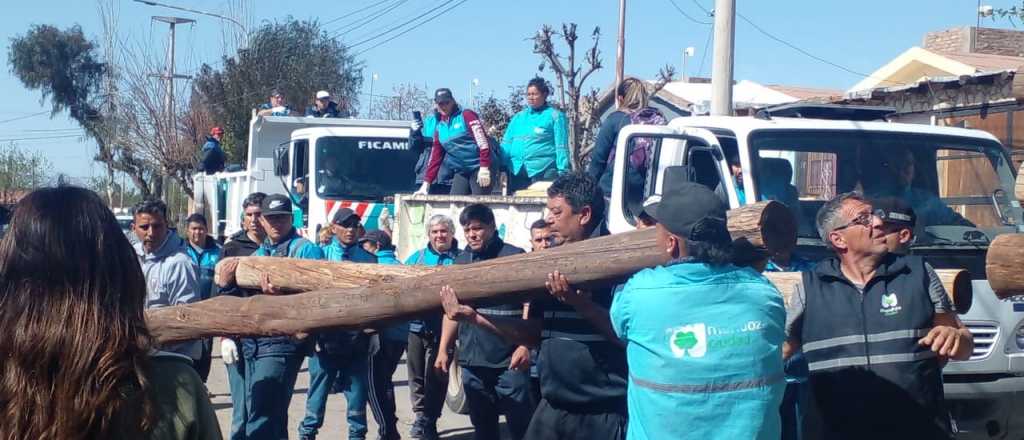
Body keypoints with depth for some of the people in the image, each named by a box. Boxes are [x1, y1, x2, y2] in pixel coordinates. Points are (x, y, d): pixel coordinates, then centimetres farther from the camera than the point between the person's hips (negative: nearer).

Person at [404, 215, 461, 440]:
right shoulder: (415, 257, 11)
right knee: (416, 374, 9)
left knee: (436, 376, 1)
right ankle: (423, 417, 22)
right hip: (416, 325, 3)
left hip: (443, 327, -3)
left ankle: (425, 421, 11)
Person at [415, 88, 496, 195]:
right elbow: (435, 157, 15)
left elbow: (482, 141, -15)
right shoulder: (439, 128, 13)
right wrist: (426, 183, 9)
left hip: (480, 168, -6)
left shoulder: (466, 115, -6)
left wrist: (484, 168, -23)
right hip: (461, 171, 7)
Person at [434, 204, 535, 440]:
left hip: (509, 360, -5)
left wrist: (525, 345, -19)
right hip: (471, 360, 5)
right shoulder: (461, 261, 12)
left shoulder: (514, 257, -4)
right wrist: (443, 349, 12)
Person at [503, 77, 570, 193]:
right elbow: (506, 143, 16)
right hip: (516, 170, 5)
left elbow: (561, 147, -3)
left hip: (543, 171, -5)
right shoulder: (518, 117, 17)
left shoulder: (555, 116, 2)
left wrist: (563, 172, -11)